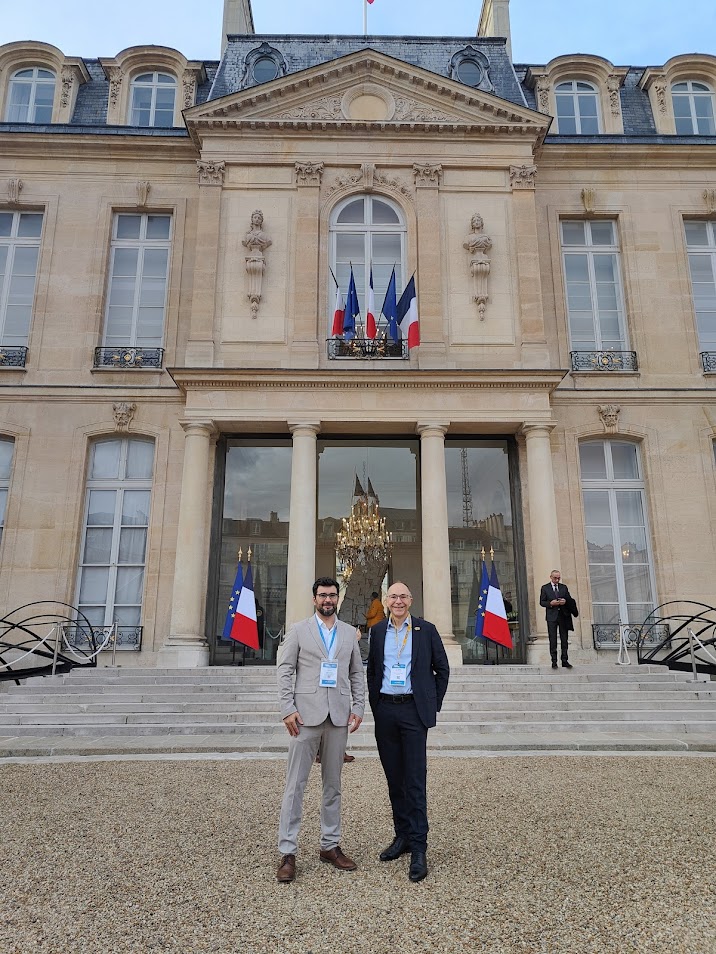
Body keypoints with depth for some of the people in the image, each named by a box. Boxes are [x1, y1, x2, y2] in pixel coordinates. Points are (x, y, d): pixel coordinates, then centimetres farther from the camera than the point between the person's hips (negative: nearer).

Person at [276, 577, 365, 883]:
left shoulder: (349, 632, 11)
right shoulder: (298, 631, 2)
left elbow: (357, 673, 13)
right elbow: (284, 670, -2)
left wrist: (358, 707, 3)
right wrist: (288, 709, -10)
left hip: (339, 716, 3)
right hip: (306, 715, -3)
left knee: (333, 783, 12)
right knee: (295, 783, -1)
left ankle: (330, 846, 23)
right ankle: (287, 852, 7)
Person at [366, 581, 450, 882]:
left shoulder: (426, 630, 0)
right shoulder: (378, 631, 8)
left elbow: (442, 669, 5)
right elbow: (371, 670, 14)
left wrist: (433, 705, 2)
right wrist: (375, 705, 8)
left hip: (413, 710, -3)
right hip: (385, 711, 3)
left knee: (415, 779, -3)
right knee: (394, 778, 13)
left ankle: (419, 848, 5)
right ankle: (402, 836, 27)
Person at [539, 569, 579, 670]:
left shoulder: (564, 587, 13)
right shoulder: (545, 588, 5)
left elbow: (570, 600, 14)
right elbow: (542, 602, 2)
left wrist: (565, 601, -8)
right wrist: (551, 603, -15)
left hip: (563, 616, 2)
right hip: (552, 616, -2)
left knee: (564, 639, 3)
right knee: (553, 640, -1)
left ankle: (565, 660, 8)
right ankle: (554, 661, 3)